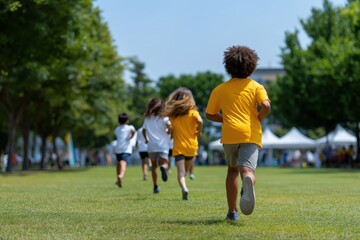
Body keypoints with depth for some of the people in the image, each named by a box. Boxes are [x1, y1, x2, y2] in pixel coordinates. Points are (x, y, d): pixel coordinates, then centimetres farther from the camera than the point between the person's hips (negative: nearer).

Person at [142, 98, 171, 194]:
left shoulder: (147, 118, 11)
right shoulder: (164, 117, 1)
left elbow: (144, 130, 14)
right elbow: (169, 125, -16)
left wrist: (146, 139, 31)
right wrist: (168, 132, 5)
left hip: (151, 146, 3)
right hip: (162, 145, -3)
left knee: (154, 166, 14)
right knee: (164, 163, -5)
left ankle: (155, 186, 12)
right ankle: (163, 167, -42)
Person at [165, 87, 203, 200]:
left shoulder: (172, 113, 0)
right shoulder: (192, 111, -7)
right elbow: (199, 121, -23)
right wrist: (199, 131, -8)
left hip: (178, 146, 0)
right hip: (191, 145, 0)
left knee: (180, 172, -6)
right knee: (186, 170, 20)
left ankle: (184, 187, -28)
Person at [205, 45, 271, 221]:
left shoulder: (220, 89, 12)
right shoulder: (256, 87, 7)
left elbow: (210, 115, 15)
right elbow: (266, 106, -10)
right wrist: (257, 119, 7)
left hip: (230, 134, 2)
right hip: (251, 134, -2)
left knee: (232, 169, 21)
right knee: (247, 170, -14)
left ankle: (232, 211, 19)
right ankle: (248, 182, -53)